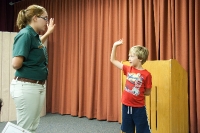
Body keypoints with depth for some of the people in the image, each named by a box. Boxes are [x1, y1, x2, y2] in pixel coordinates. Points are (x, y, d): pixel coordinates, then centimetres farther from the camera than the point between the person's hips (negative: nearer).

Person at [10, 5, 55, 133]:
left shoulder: (34, 35, 11)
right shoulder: (25, 34, -16)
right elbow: (16, 64, -24)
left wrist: (48, 33, 32)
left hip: (39, 86, 9)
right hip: (26, 87, -9)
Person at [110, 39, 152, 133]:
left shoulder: (146, 74, -12)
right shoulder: (128, 69, 1)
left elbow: (148, 92, -3)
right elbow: (113, 60, 7)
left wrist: (137, 92, -10)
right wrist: (115, 46, 1)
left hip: (139, 108, -4)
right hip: (126, 106, 5)